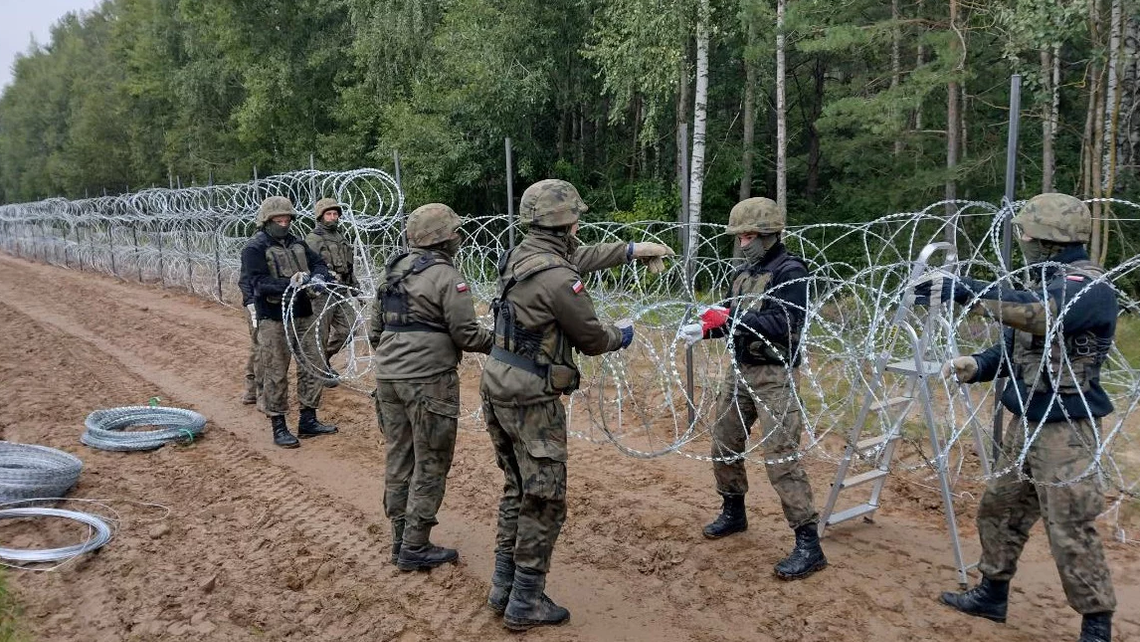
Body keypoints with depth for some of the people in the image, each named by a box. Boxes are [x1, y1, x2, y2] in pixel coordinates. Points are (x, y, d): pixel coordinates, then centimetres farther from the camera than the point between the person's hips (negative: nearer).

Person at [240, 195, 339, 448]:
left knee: (313, 366, 10)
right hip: (274, 320, -7)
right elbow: (258, 283, -17)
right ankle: (278, 428, 10)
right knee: (276, 373, 0)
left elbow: (319, 263, 9)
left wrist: (318, 277, -14)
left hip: (303, 315, 7)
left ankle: (308, 420, 22)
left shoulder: (297, 244, 13)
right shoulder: (254, 248, -7)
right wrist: (289, 285, -30)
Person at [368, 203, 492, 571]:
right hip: (428, 382, -8)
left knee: (398, 459, 14)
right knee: (430, 465, 2)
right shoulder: (447, 276, -11)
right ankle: (415, 548, 7)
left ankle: (400, 540, 24)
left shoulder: (393, 271, 12)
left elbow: (375, 327, 17)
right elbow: (466, 333, -13)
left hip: (388, 378, 8)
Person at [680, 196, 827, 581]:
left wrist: (731, 319, -25)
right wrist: (706, 329, -3)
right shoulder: (745, 272, 12)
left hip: (774, 375, -8)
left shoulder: (791, 272, -11)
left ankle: (809, 545, -4)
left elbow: (784, 324, -23)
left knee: (780, 456, -11)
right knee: (724, 443, 16)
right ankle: (733, 513, 38)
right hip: (742, 371, 8)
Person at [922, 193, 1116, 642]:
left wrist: (965, 291, -36)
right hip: (1025, 423, 9)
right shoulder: (1047, 282, 12)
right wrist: (976, 365, -3)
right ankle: (991, 594, 33)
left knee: (1071, 531, -2)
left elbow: (1038, 314, -36)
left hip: (1064, 430, -9)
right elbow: (1016, 347, 15)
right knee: (998, 509, 17)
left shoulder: (1089, 287, -17)